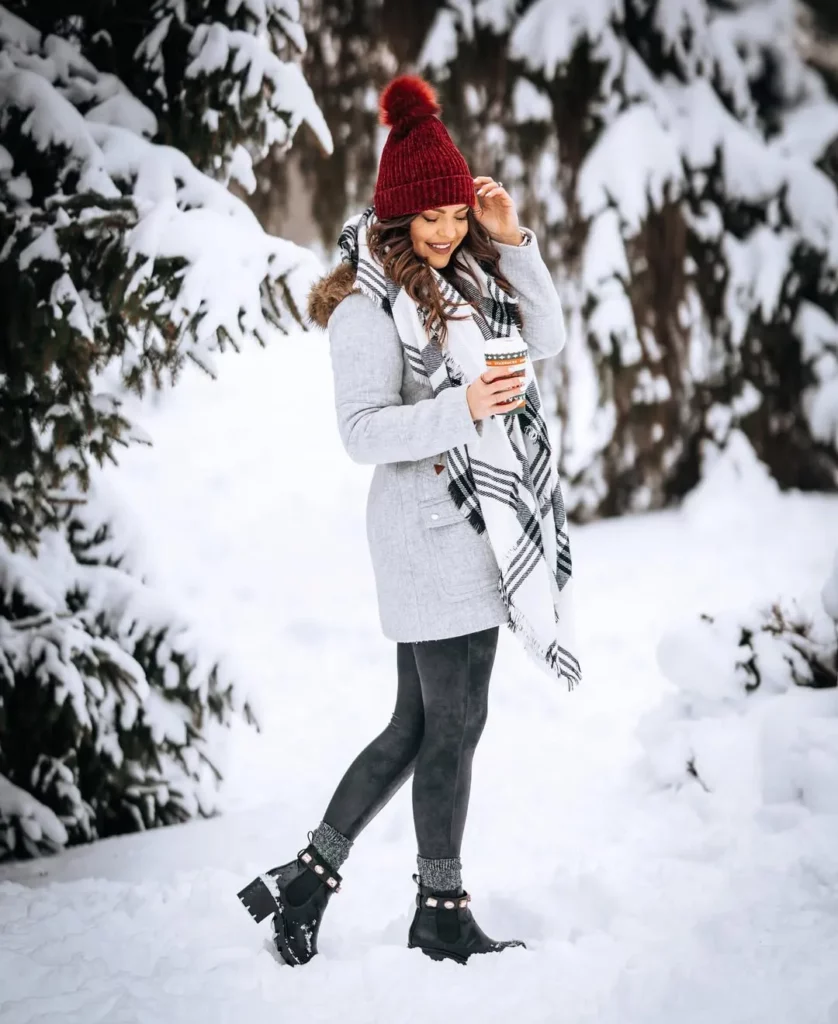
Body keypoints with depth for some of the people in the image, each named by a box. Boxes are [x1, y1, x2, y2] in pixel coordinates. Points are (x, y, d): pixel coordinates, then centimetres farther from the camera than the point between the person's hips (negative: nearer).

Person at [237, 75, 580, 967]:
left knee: (418, 726, 12)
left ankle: (307, 880, 19)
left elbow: (546, 338, 12)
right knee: (454, 723, -1)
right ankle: (441, 911, 12)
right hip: (434, 532, -9)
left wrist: (512, 240, 1)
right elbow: (363, 431, -16)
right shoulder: (368, 304, -11)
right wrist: (461, 409, -29)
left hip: (480, 524, 9)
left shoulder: (467, 277, 13)